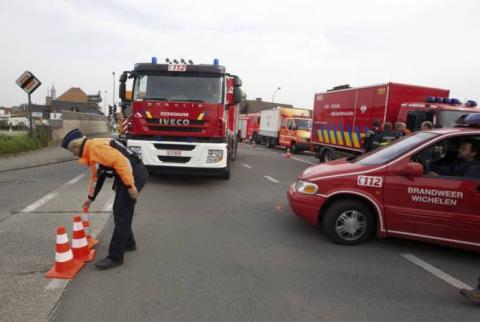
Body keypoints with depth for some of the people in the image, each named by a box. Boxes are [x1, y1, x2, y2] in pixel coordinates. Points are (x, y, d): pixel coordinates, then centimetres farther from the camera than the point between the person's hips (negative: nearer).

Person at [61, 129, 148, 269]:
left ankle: (115, 257, 2)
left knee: (122, 217, -6)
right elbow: (95, 176, 30)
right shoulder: (90, 152, 18)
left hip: (134, 174, -10)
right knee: (119, 212, 20)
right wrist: (91, 197, 37)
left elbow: (120, 161, -25)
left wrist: (130, 185, -25)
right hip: (124, 177, 10)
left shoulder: (96, 146, -15)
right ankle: (128, 243, 36)